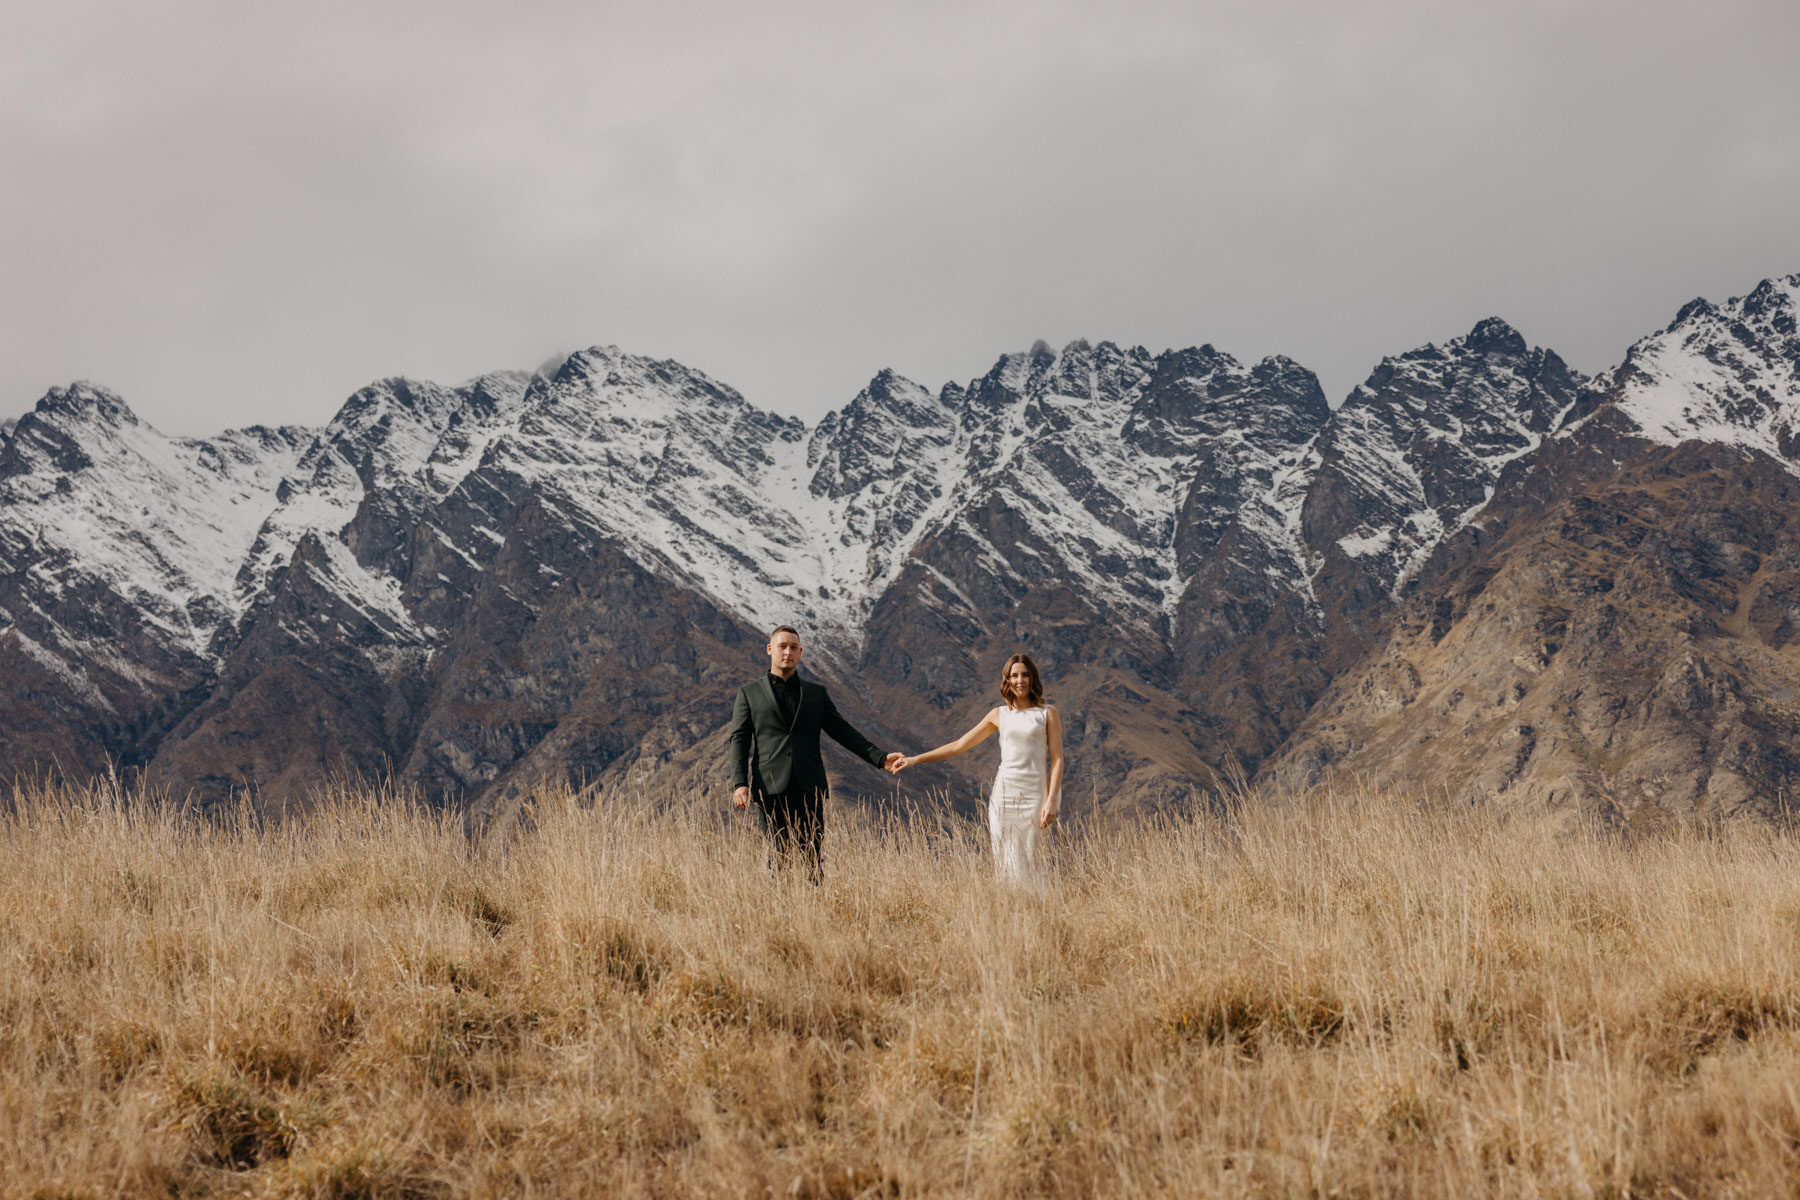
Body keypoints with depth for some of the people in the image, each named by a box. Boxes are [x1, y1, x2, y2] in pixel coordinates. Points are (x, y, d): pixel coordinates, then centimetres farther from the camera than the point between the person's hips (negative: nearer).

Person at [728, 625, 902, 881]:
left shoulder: (817, 693, 19)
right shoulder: (749, 693, 13)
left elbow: (843, 731, 15)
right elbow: (739, 740, 6)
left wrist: (880, 757, 3)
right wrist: (739, 784, -9)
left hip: (808, 789, 2)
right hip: (770, 789, -2)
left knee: (813, 860, -4)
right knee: (778, 858, -8)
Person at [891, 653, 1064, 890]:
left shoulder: (1048, 713, 6)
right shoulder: (999, 715, 13)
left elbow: (1057, 759, 0)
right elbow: (959, 746, 17)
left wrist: (1051, 801, -12)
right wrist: (915, 759, 12)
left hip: (1035, 794, -2)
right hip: (1005, 793, 2)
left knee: (1034, 865, -7)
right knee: (1006, 862, -3)